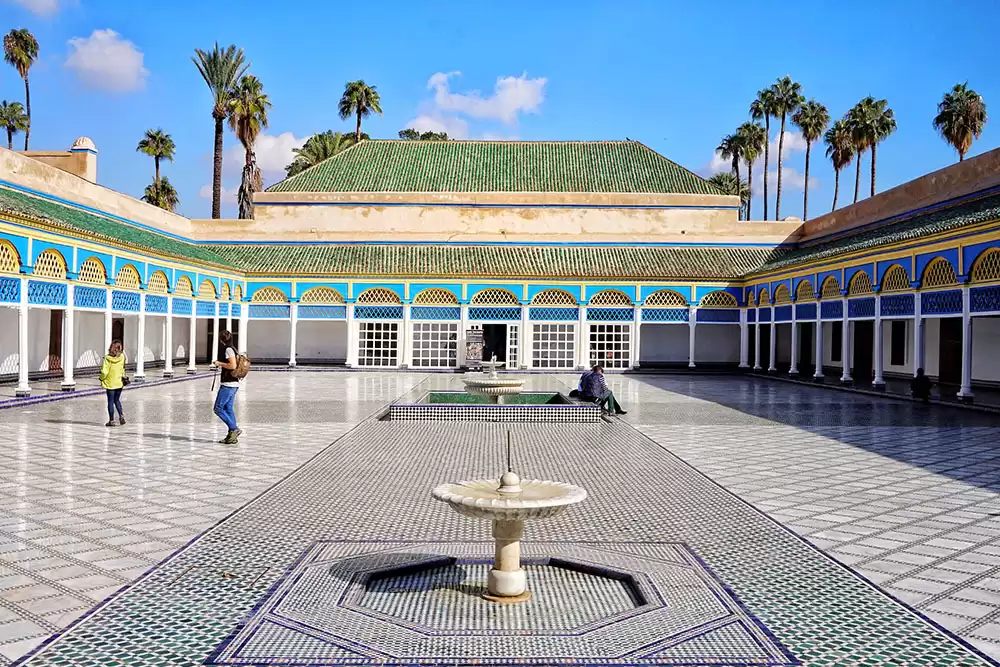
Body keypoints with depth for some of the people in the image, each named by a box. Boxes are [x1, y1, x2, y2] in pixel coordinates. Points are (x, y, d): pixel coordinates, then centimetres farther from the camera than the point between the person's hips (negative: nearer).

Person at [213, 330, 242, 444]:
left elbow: (233, 365, -22)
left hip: (228, 384, -10)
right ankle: (232, 436, 10)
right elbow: (236, 366, 21)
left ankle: (234, 429, -6)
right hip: (234, 384, 10)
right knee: (228, 409, 10)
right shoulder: (232, 350, 16)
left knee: (218, 408, -5)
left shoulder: (228, 349, -12)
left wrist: (219, 363, -11)